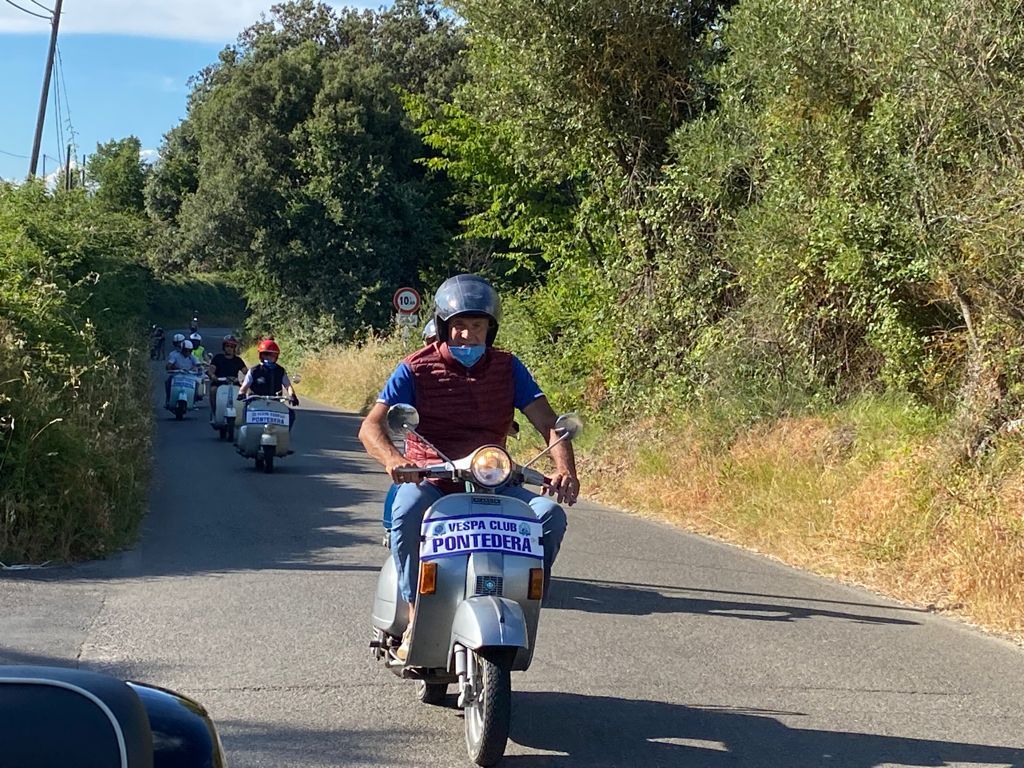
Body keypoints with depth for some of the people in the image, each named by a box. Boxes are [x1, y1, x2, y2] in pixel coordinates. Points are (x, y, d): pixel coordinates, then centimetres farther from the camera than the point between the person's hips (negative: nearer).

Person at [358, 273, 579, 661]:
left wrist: (565, 470, -22)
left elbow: (549, 424, -1)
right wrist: (392, 458, -35)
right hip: (429, 481, -2)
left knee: (550, 513, -23)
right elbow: (371, 426, -11)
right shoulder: (416, 369, -2)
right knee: (408, 510, -37)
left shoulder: (507, 367, 6)